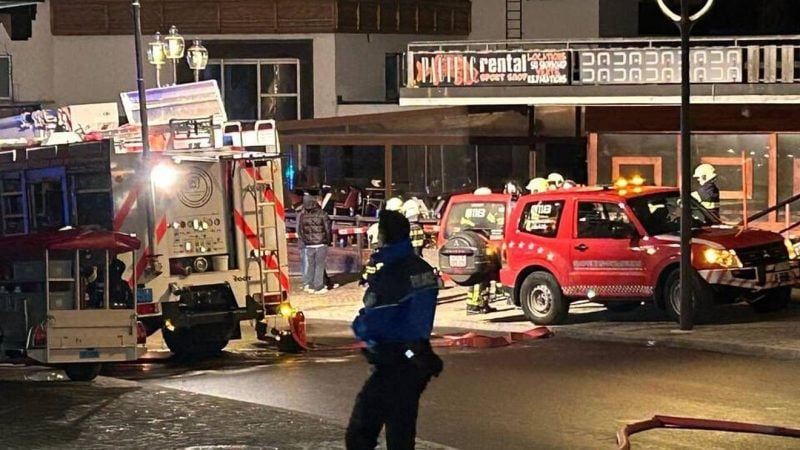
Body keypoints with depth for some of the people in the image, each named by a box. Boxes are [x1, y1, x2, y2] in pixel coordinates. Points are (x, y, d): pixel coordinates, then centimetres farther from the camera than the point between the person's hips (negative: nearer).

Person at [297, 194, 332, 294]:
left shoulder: (301, 216, -5)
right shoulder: (322, 214, -11)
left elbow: (299, 231, -2)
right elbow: (327, 229, -7)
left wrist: (305, 241, 13)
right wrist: (328, 241, 8)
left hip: (308, 245, 2)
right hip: (321, 244, -2)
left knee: (310, 265, 14)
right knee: (320, 266, 5)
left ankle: (310, 285, 17)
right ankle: (318, 287, 6)